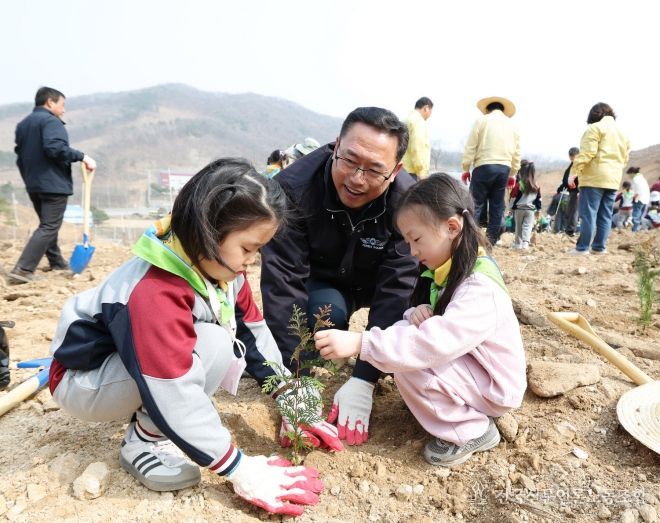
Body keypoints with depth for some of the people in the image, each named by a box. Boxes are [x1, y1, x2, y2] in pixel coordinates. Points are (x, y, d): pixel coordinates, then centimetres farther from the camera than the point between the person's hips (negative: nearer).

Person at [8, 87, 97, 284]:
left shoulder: (22, 124, 19)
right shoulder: (50, 121, -10)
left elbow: (20, 156, 22)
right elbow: (55, 147, -26)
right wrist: (82, 156, -21)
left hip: (33, 186, 10)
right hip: (53, 184, -9)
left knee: (47, 224, 21)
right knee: (49, 227, -9)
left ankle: (57, 262, 30)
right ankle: (22, 270, -16)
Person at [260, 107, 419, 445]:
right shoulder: (294, 188, -32)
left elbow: (396, 289, -29)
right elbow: (283, 280, -33)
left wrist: (363, 381, -34)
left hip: (379, 284, 2)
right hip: (321, 283, -2)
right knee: (325, 310, -34)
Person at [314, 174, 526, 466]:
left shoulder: (480, 287, -28)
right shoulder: (448, 270, 0)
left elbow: (433, 344, -40)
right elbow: (436, 334, 3)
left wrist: (359, 343, -45)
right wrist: (417, 313, -22)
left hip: (494, 386, -8)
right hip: (468, 363, 9)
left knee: (409, 366, -25)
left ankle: (471, 431, -4)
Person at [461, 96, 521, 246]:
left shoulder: (482, 121, 5)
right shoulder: (512, 125, 17)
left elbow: (470, 148, -1)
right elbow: (517, 154, 16)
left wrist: (466, 169, 4)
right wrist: (513, 174, 21)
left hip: (484, 167, -4)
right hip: (504, 168, 4)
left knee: (476, 204, -4)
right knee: (497, 206, 7)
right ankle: (491, 239, 8)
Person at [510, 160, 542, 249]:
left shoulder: (519, 184, -9)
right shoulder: (536, 186, 3)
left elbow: (513, 196, -8)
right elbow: (539, 199, 8)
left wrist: (512, 207, 2)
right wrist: (538, 210, 16)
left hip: (519, 208, -2)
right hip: (530, 209, 2)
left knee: (518, 227, 9)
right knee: (527, 227, 2)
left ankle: (518, 244, 16)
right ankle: (525, 243, -12)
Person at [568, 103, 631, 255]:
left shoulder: (595, 128, -3)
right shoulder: (622, 132, 21)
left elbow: (587, 153, -14)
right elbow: (624, 158, 20)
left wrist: (574, 173, -14)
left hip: (594, 177, -7)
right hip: (613, 179, 7)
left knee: (588, 213, -8)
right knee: (605, 215, 8)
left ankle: (582, 247, -9)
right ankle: (599, 247, 9)